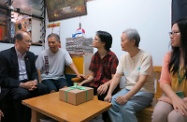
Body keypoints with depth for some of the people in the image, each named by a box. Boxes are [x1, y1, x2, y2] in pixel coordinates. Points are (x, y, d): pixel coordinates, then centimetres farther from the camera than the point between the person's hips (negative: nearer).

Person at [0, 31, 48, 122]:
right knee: (23, 93, -35)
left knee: (43, 88, -22)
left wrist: (35, 81, -11)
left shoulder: (31, 55, 8)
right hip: (11, 86, -5)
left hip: (28, 83, 5)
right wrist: (22, 84, -24)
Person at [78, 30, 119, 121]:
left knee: (102, 94, -35)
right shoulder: (95, 56, 7)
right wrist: (82, 82, -10)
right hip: (95, 83, 5)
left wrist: (106, 84, -34)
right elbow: (92, 76, 7)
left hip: (107, 85, -5)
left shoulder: (112, 57, -11)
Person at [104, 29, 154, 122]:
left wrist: (126, 97, -32)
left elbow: (142, 81, -23)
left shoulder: (145, 57, -15)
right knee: (111, 103, -18)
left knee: (125, 106, -28)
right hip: (128, 89, 5)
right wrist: (109, 93, -15)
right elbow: (117, 77, -2)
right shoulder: (124, 57, 2)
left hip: (144, 92, -4)